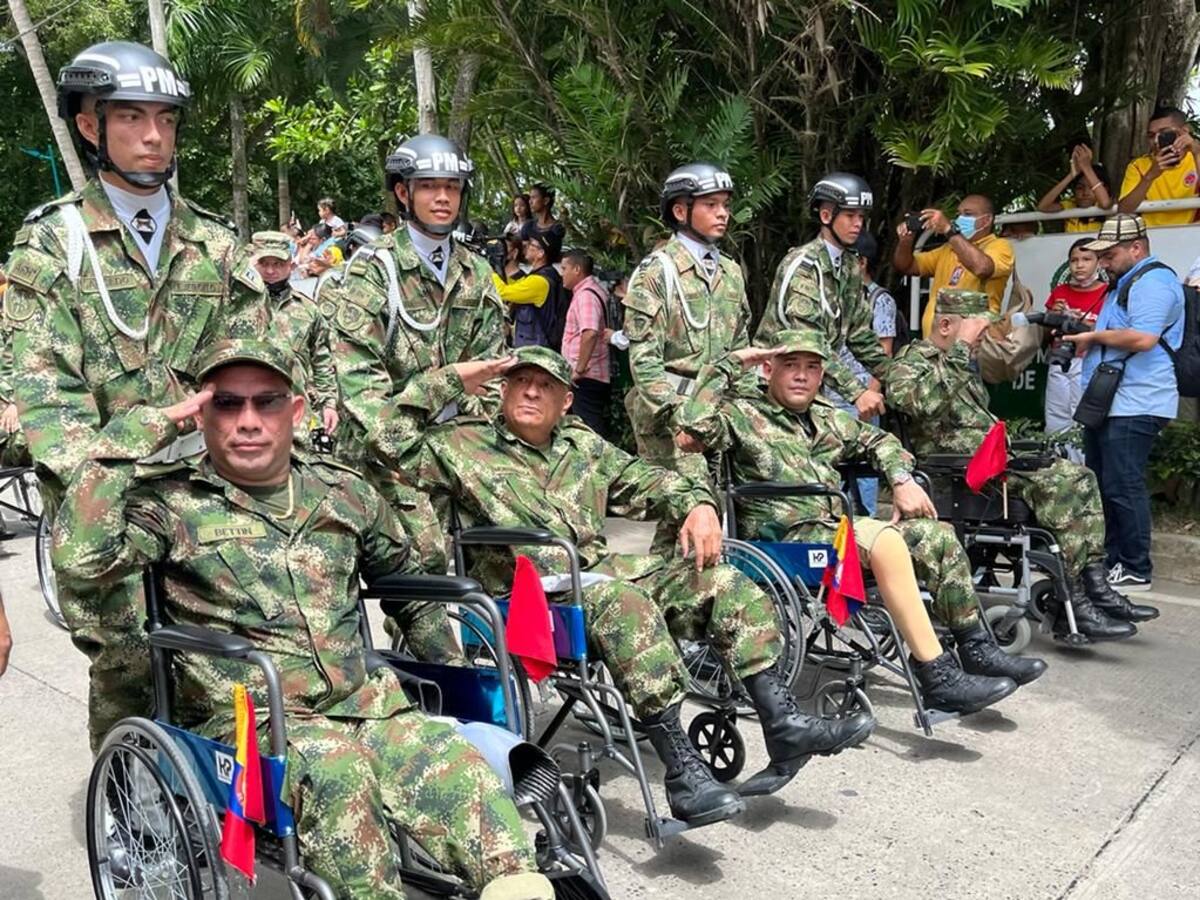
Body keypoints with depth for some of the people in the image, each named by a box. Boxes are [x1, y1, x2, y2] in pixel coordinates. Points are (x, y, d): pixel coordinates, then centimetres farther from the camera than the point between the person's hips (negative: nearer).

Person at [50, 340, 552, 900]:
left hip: (367, 706, 3)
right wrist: (141, 428, -11)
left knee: (455, 765, -27)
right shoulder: (169, 502, 3)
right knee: (333, 769, -36)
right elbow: (80, 557, -17)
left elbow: (404, 574, 30)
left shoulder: (345, 494, 14)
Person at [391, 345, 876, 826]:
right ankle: (684, 774, -36)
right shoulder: (461, 444, 5)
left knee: (725, 582, -6)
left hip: (602, 570, 7)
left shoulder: (582, 443, 22)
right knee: (626, 604, -38)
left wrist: (697, 505, 2)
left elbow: (646, 480, 22)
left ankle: (784, 726, -8)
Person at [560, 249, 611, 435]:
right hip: (594, 375, 10)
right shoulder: (594, 289, 16)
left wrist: (580, 368, -24)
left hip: (586, 376, -10)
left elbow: (590, 333, -29)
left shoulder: (585, 294, -15)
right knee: (592, 428, 15)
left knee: (590, 430, -8)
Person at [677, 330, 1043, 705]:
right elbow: (696, 422, -23)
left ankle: (978, 650, 11)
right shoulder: (743, 413, -3)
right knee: (884, 539, -32)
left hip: (833, 527, 9)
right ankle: (939, 679, -28)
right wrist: (731, 363, -15)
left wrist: (902, 480, 13)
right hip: (784, 539, -9)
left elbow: (879, 440, 32)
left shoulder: (826, 418, 20)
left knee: (938, 535, 0)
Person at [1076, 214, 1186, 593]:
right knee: (1100, 484, 13)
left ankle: (1135, 570, -1)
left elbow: (1143, 338, -24)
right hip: (1108, 402, 11)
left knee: (1122, 487, -9)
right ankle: (1109, 559, 21)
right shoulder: (1126, 283, 23)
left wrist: (1095, 336, -12)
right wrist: (1087, 329, 11)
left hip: (1134, 406, -11)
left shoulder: (1153, 281, -11)